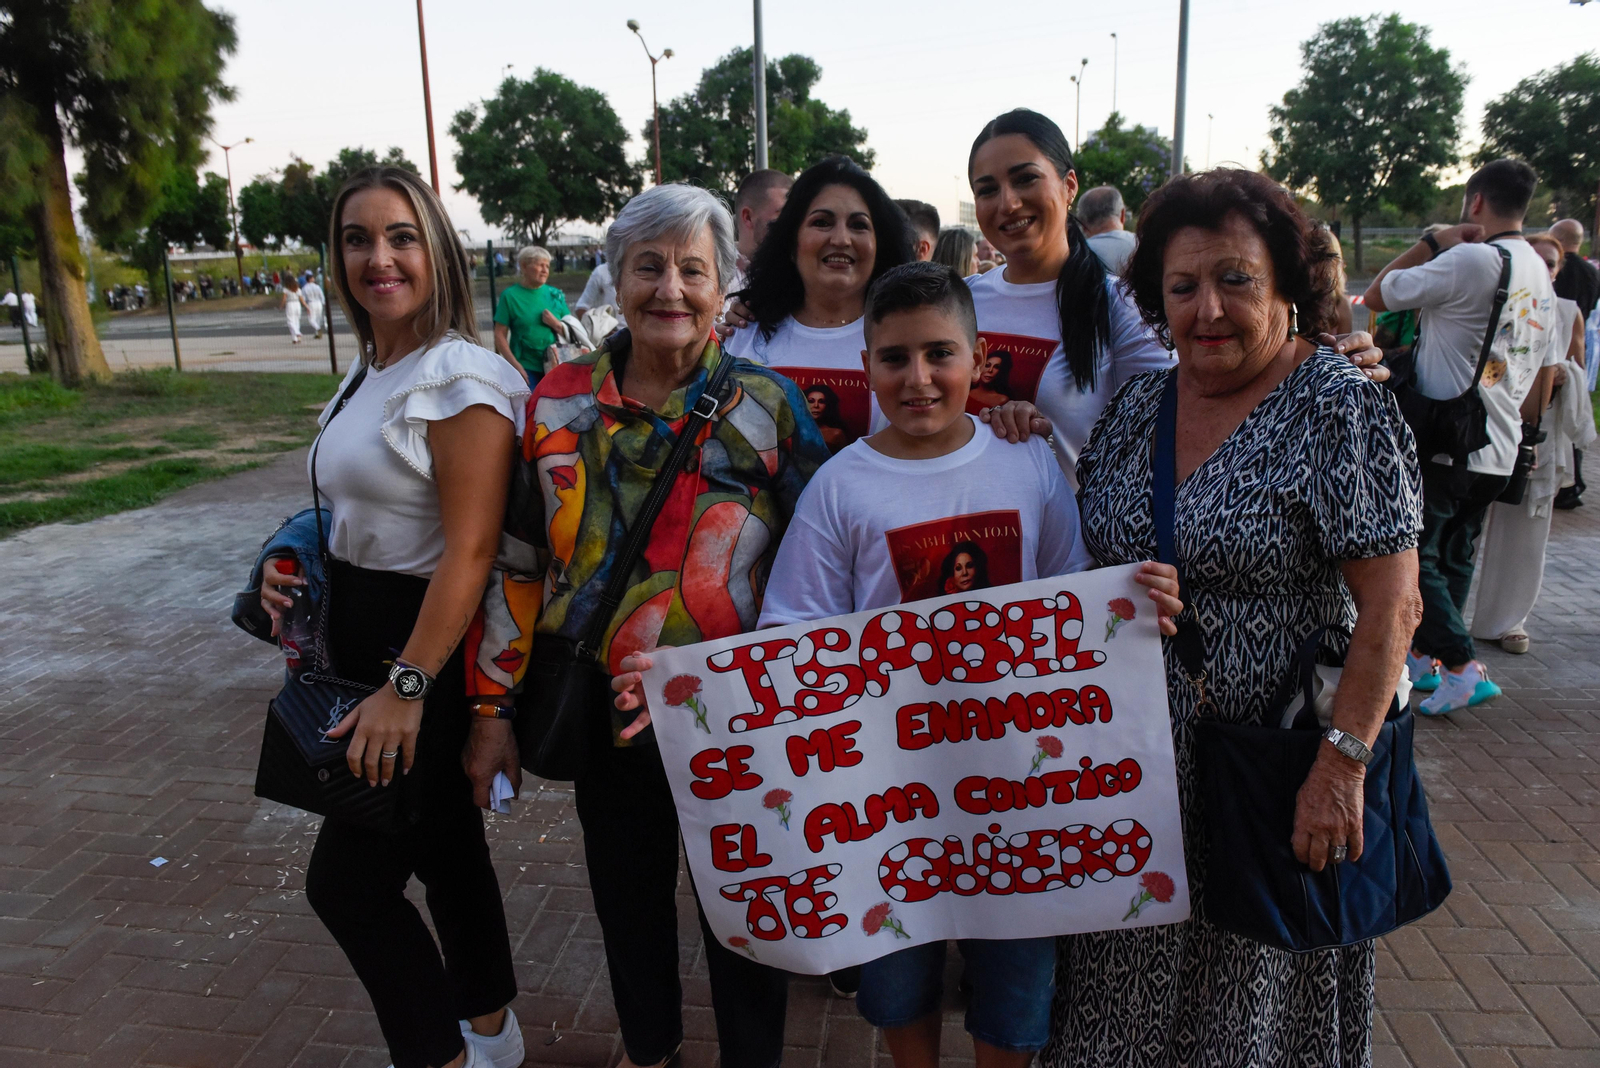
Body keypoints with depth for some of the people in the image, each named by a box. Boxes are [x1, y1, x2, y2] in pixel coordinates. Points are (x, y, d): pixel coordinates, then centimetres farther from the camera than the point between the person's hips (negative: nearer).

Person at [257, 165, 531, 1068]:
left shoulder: (458, 375, -19)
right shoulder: (369, 373, 10)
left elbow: (470, 549, -23)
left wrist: (407, 688, -23)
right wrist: (296, 564, 3)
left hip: (431, 644, -9)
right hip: (365, 637, 9)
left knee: (347, 881, -1)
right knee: (445, 845, 19)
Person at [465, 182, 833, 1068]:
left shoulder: (768, 406, -9)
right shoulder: (559, 402, -2)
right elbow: (520, 563, 3)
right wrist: (491, 704, 5)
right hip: (605, 709, 3)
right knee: (627, 896, 22)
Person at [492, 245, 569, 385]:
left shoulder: (556, 295, 8)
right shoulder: (510, 295, -1)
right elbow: (500, 335, -4)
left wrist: (555, 324, -10)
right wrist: (516, 366, -13)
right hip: (526, 369, -3)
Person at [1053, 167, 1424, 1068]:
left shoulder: (1340, 407, -14)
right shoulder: (1139, 403, 3)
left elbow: (1392, 606, -18)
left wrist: (1342, 764, -23)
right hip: (1138, 761, 5)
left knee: (1251, 993, 15)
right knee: (1133, 987, 20)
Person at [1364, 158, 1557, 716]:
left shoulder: (1469, 260, -16)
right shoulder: (1541, 275, 12)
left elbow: (1376, 296, -10)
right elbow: (1543, 377, 17)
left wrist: (1432, 241, -3)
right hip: (1500, 450, 8)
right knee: (1453, 554, 17)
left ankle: (1463, 666, -7)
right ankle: (1423, 656, 27)